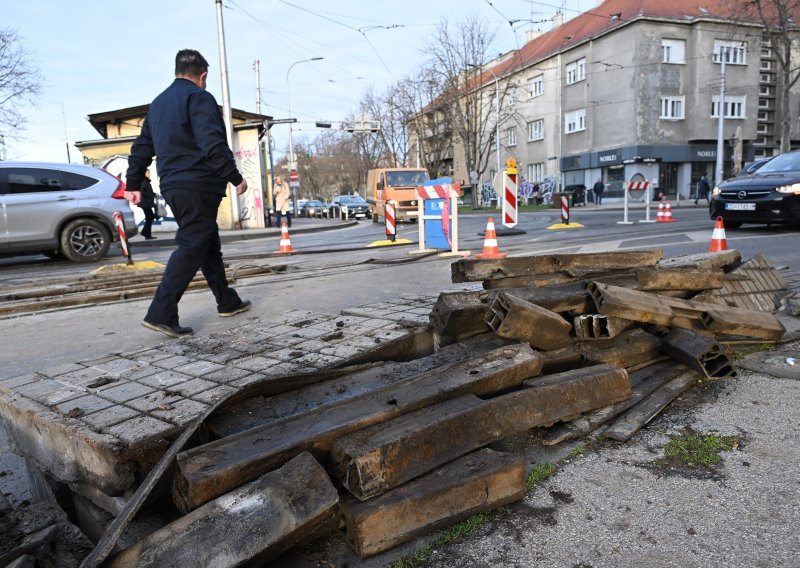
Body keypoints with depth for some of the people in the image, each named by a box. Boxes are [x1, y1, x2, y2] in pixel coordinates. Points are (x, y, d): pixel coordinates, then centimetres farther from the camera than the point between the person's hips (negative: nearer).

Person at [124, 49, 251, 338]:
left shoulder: (158, 103, 20)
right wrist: (235, 178, -15)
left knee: (209, 244, 17)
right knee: (191, 248, -8)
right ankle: (161, 314, -12)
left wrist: (134, 183, 26)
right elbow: (213, 145, -20)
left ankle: (227, 301, 26)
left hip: (172, 187, 9)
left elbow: (142, 147, 22)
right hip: (198, 187, -9)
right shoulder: (198, 97, -7)